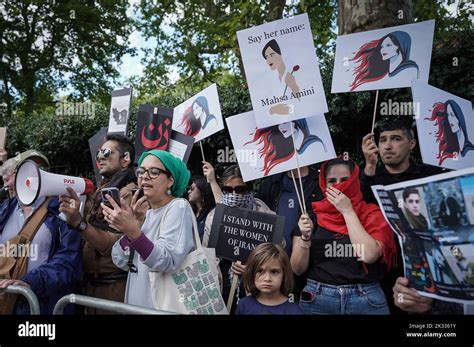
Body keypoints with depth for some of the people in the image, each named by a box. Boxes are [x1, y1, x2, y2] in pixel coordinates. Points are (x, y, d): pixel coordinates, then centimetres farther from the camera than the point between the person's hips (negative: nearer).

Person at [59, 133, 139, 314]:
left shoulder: (132, 194, -14)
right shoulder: (98, 192, 10)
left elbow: (117, 247, -24)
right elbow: (86, 238, 15)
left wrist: (79, 222, -33)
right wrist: (72, 215, -1)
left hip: (113, 286, -7)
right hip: (90, 282, 7)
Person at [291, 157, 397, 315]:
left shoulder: (372, 214, -1)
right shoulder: (311, 215, 0)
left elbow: (369, 255, -18)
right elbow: (298, 269, -1)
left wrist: (348, 211, -14)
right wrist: (305, 237, -18)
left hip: (366, 299, 0)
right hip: (318, 298, 1)